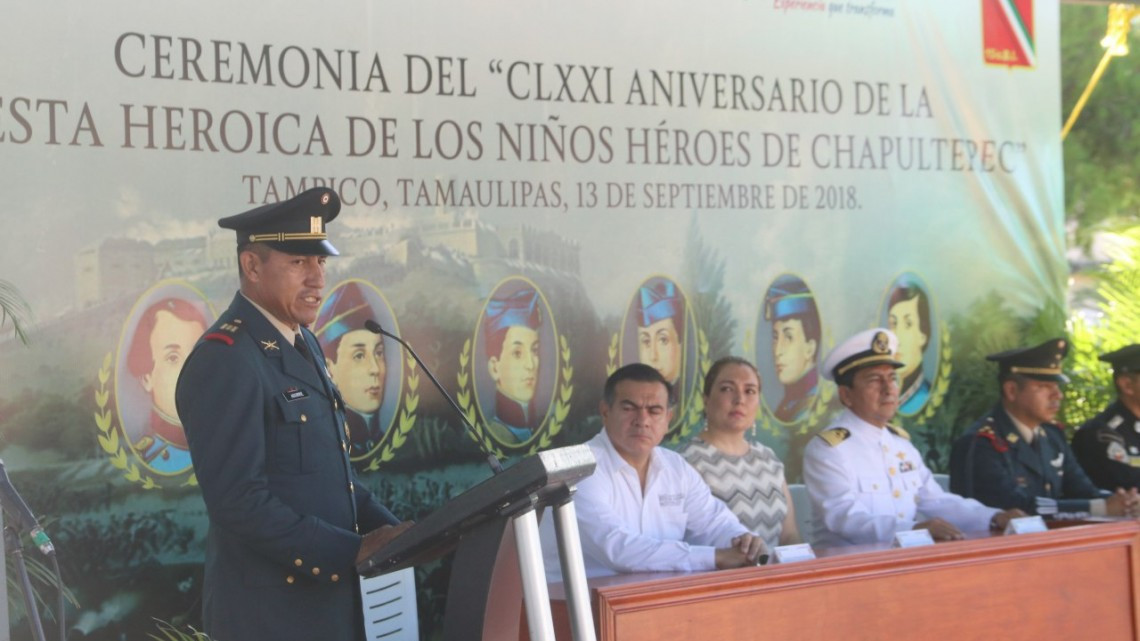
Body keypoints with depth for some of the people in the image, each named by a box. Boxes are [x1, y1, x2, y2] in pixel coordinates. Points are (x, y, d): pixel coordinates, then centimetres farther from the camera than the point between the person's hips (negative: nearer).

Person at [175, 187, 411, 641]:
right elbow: (239, 501, -24)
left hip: (328, 597, 8)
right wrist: (352, 551, -21)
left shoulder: (300, 344, 11)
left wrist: (385, 527, 2)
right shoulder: (224, 360, -18)